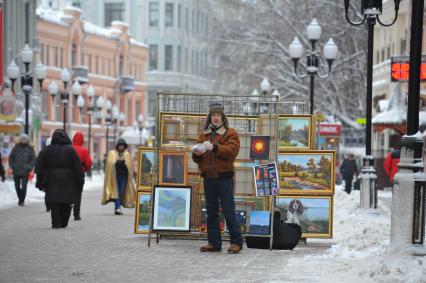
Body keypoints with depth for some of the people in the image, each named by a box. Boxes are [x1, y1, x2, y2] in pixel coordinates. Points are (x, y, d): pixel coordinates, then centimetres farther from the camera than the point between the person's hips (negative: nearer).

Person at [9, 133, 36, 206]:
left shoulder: (30, 149, 3)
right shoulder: (16, 148, 5)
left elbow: (33, 159, 5)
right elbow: (11, 157, 11)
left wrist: (29, 167, -8)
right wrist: (12, 166, -2)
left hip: (25, 172, -2)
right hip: (16, 171, 2)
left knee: (24, 186, -10)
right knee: (17, 186, 10)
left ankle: (22, 200, -4)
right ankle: (20, 199, 26)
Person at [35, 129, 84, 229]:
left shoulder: (46, 150, 3)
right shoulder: (70, 150, -1)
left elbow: (40, 168, 4)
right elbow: (78, 167, -2)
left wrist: (40, 184, 8)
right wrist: (80, 181, 3)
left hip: (52, 181, 0)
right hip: (68, 181, 0)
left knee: (54, 203, 1)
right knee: (66, 203, 10)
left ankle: (56, 223, -10)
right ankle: (63, 223, 13)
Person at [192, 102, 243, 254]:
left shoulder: (230, 133, 2)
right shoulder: (204, 135, 16)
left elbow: (232, 150, -15)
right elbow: (197, 159, 15)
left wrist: (214, 147, -27)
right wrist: (196, 153, -8)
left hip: (224, 177, -5)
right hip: (208, 177, 5)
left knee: (228, 211, -6)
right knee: (211, 212, 7)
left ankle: (236, 242, -1)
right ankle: (214, 242, 11)